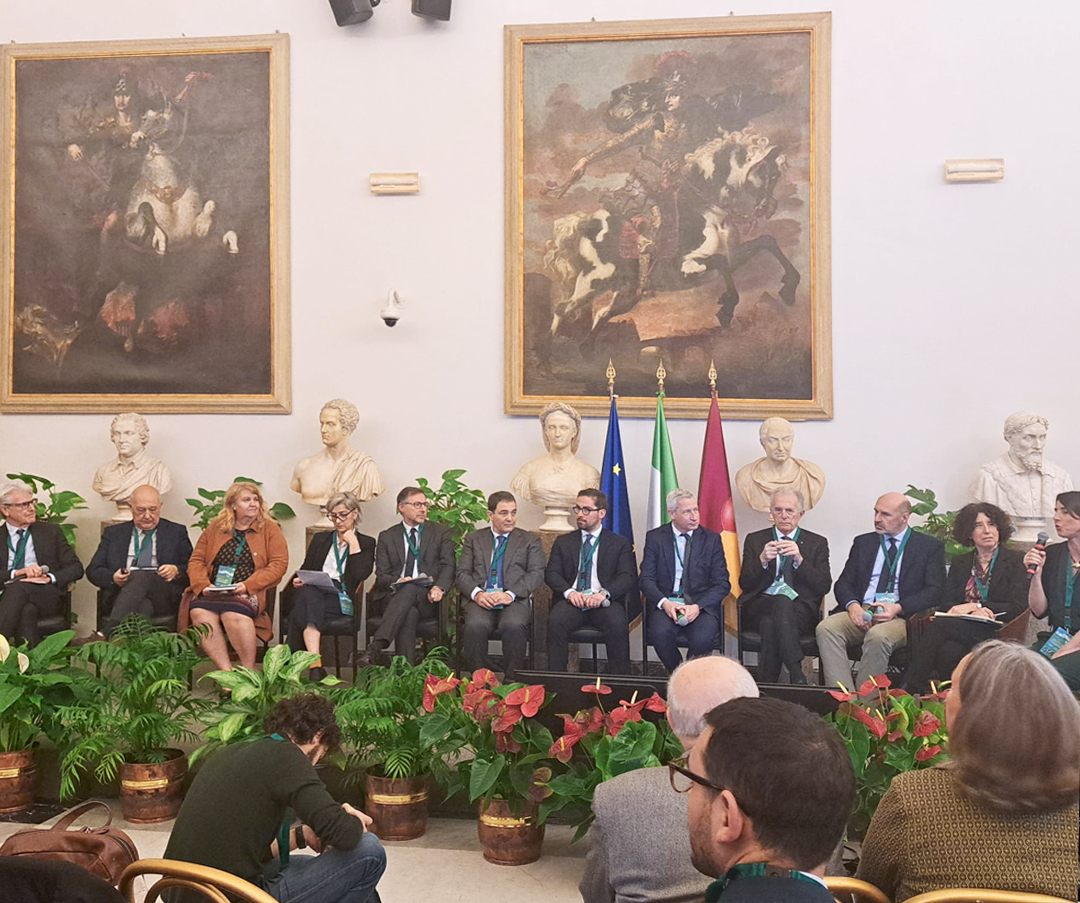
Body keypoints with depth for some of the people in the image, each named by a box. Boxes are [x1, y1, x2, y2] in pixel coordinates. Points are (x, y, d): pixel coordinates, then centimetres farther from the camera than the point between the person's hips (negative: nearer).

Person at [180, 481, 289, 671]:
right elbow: (196, 560, 16)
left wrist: (248, 585, -12)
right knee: (199, 612, -30)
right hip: (213, 592, 3)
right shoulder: (215, 527, 19)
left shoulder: (270, 529, 11)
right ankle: (226, 672, -29)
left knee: (233, 613, -36)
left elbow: (279, 564, 0)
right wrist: (203, 585, -5)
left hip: (248, 592, -3)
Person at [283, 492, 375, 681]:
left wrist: (353, 543, 1)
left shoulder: (366, 543, 16)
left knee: (303, 609, -35)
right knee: (308, 594, -38)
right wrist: (300, 580, -1)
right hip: (312, 592, 2)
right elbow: (306, 569, 22)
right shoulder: (320, 539, 27)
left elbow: (361, 575, -2)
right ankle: (315, 664, -54)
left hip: (341, 599, -2)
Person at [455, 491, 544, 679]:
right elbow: (462, 573, 11)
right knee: (475, 626, -32)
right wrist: (477, 593, -11)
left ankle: (512, 683, -20)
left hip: (515, 600, -1)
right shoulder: (474, 539, 20)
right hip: (481, 599, 1)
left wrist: (511, 594, -12)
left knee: (513, 626, -34)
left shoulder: (530, 540, 16)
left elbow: (537, 575, 4)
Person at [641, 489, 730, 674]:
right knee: (660, 633, -31)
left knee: (703, 639, -31)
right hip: (665, 602, 0)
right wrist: (664, 602, -17)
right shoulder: (655, 537, 7)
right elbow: (647, 579, 2)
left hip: (701, 604, 0)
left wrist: (698, 606, -15)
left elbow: (722, 583, 2)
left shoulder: (711, 539, 6)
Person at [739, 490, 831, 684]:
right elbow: (744, 584, 7)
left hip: (800, 609, -1)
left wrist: (799, 559, -12)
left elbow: (824, 586, 1)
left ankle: (768, 685, -33)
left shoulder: (817, 543, 14)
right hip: (760, 607, 1)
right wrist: (762, 560, -11)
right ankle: (797, 676, -39)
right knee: (781, 602, -36)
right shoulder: (755, 540, 17)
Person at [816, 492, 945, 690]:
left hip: (901, 616, -4)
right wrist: (852, 605, -9)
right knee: (826, 628, -28)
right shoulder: (863, 542, 20)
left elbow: (934, 592, 0)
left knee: (878, 636, -38)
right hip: (861, 613, 4)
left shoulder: (930, 546, 10)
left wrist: (898, 608, -15)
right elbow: (843, 583, 15)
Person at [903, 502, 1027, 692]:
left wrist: (976, 606, -10)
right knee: (948, 651, -37)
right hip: (963, 628, 4)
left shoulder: (1015, 561, 9)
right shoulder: (959, 563, 22)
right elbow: (947, 602, 10)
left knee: (936, 625, -32)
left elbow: (1018, 608, -2)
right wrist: (976, 611, -11)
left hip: (995, 633, -3)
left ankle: (911, 686, -32)